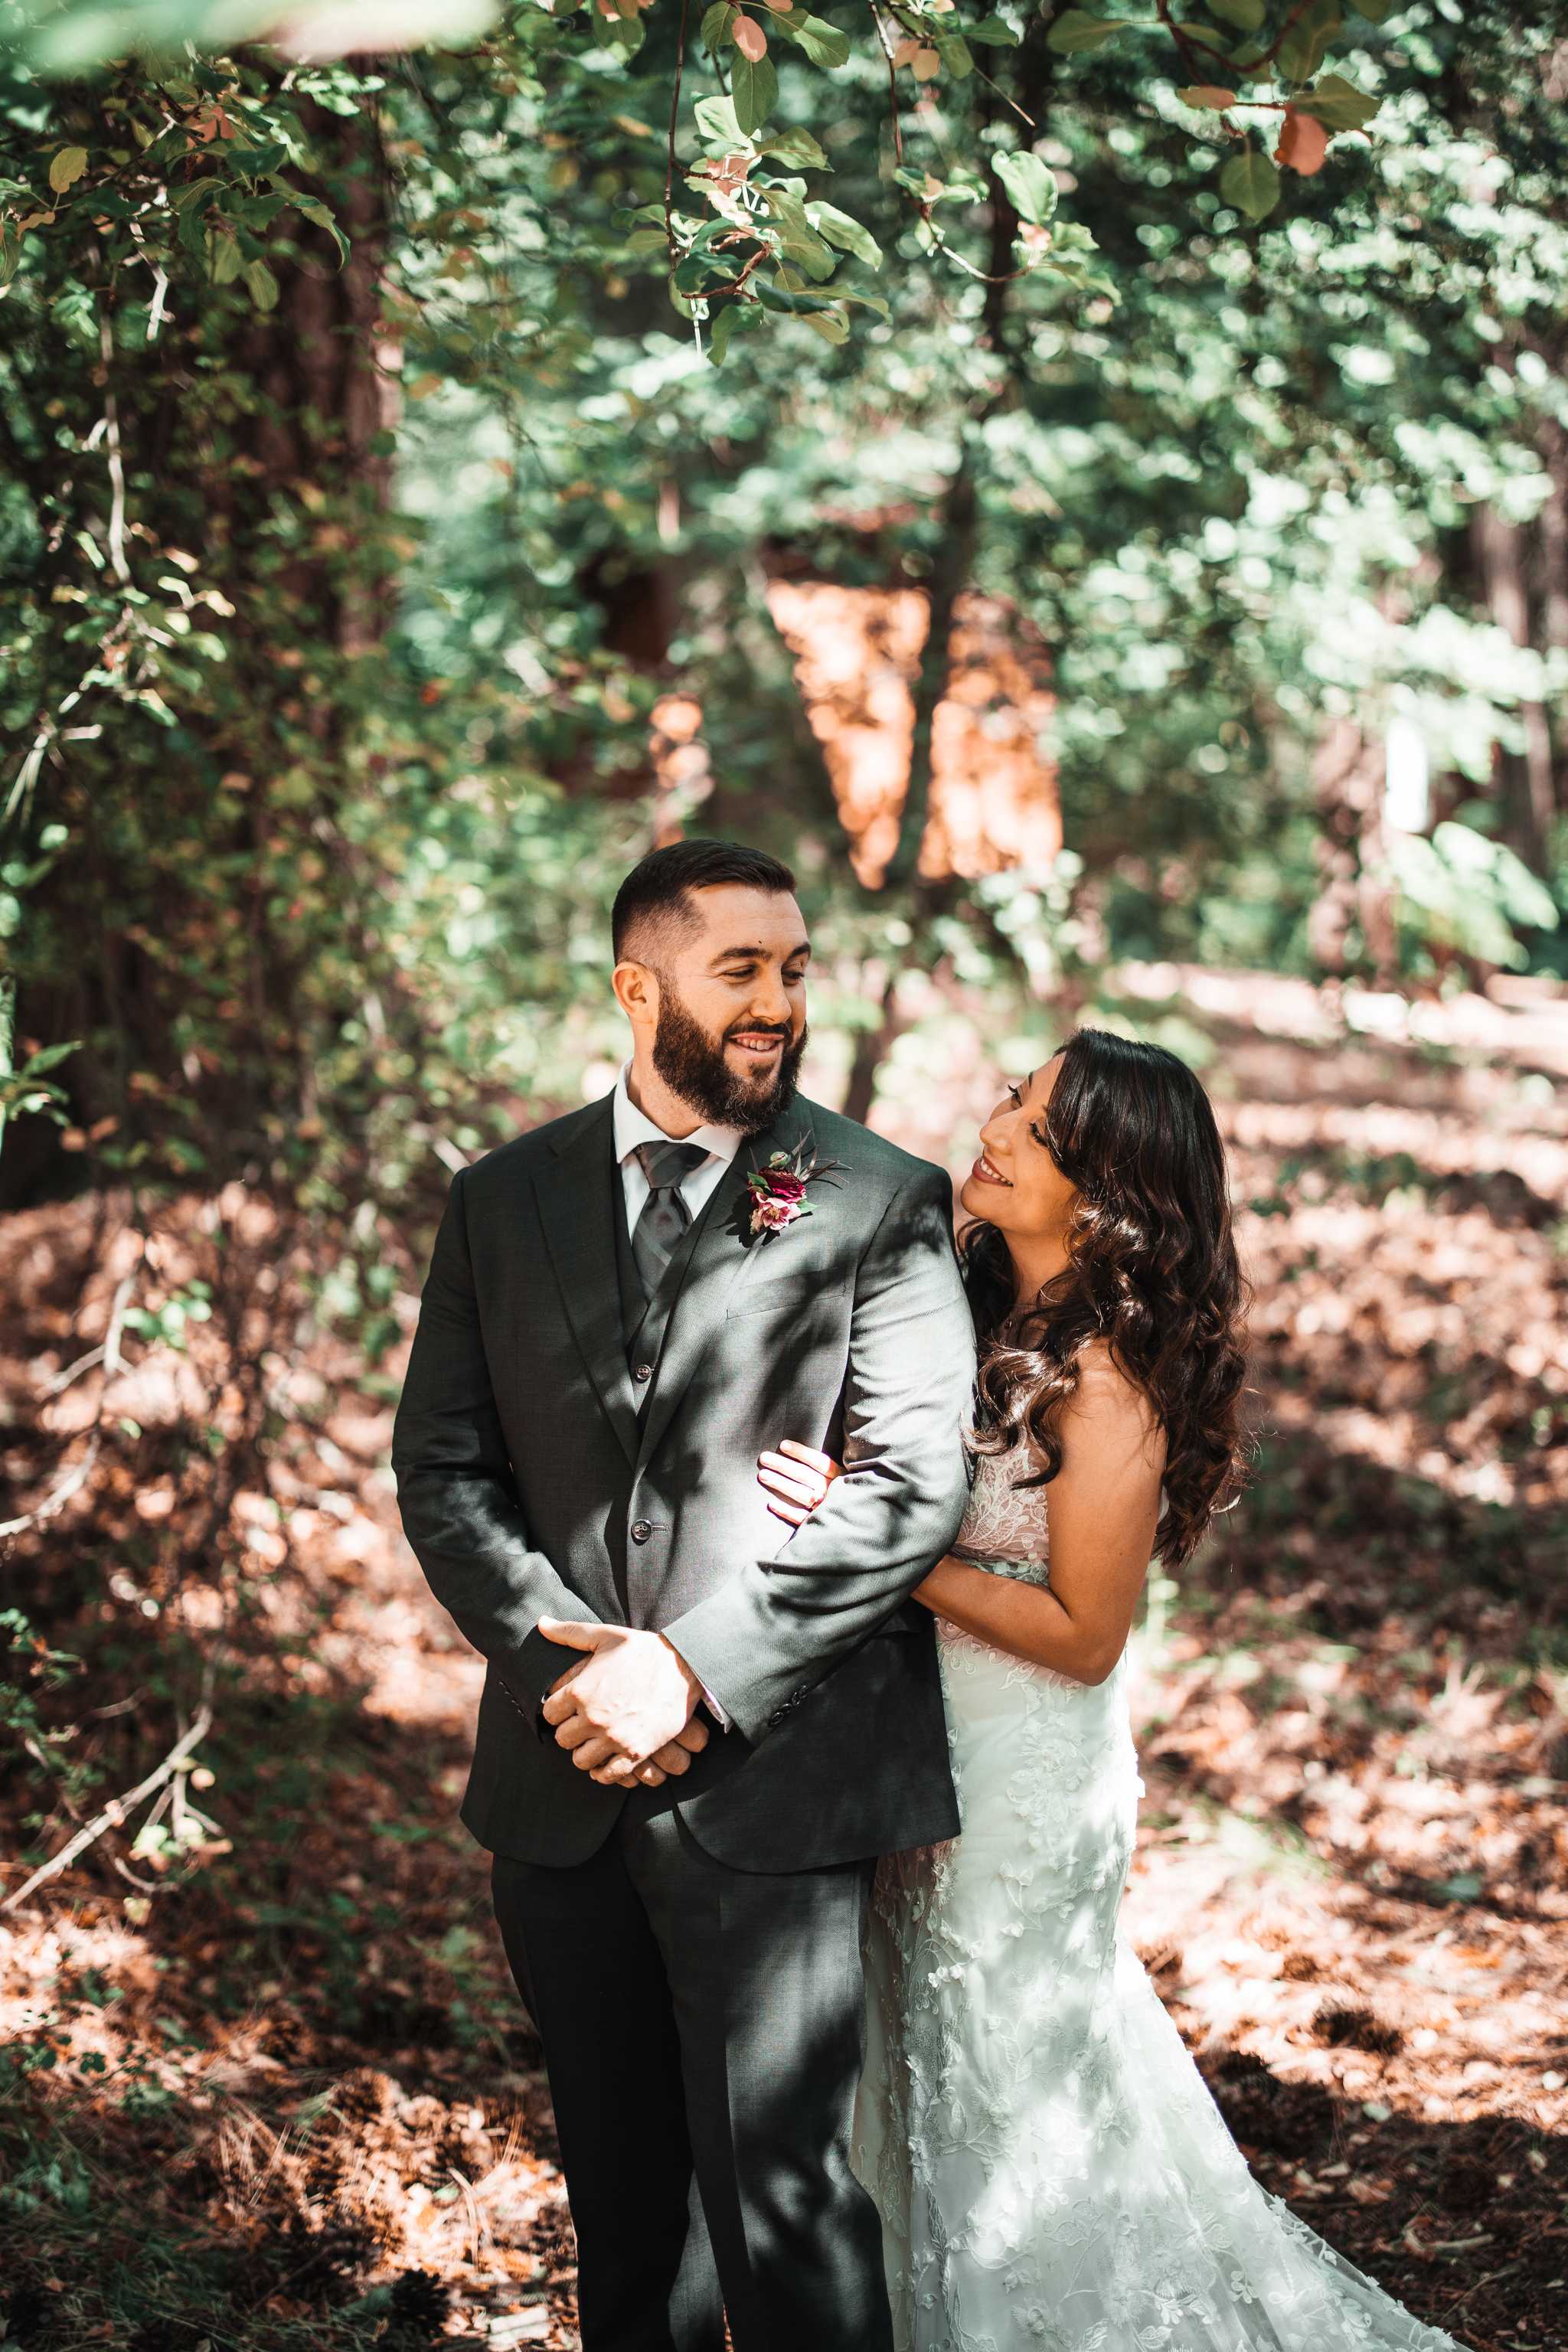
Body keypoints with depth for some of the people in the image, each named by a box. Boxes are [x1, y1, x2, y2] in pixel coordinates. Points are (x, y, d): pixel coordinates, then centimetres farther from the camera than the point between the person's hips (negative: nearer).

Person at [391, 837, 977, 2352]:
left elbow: (916, 1487, -11)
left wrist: (693, 1670, -18)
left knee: (782, 2195, -5)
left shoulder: (884, 1203, -3)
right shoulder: (503, 1201, 8)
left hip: (773, 1786, -4)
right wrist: (568, 1660, -10)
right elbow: (441, 1468, 6)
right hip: (563, 1783, 4)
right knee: (620, 2185, 17)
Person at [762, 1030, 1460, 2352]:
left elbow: (1084, 1636, -21)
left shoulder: (1106, 1384, -23)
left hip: (1022, 1788, -8)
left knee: (997, 2104, 10)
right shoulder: (980, 1313, 0)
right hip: (933, 1757, 8)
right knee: (934, 2075, 23)